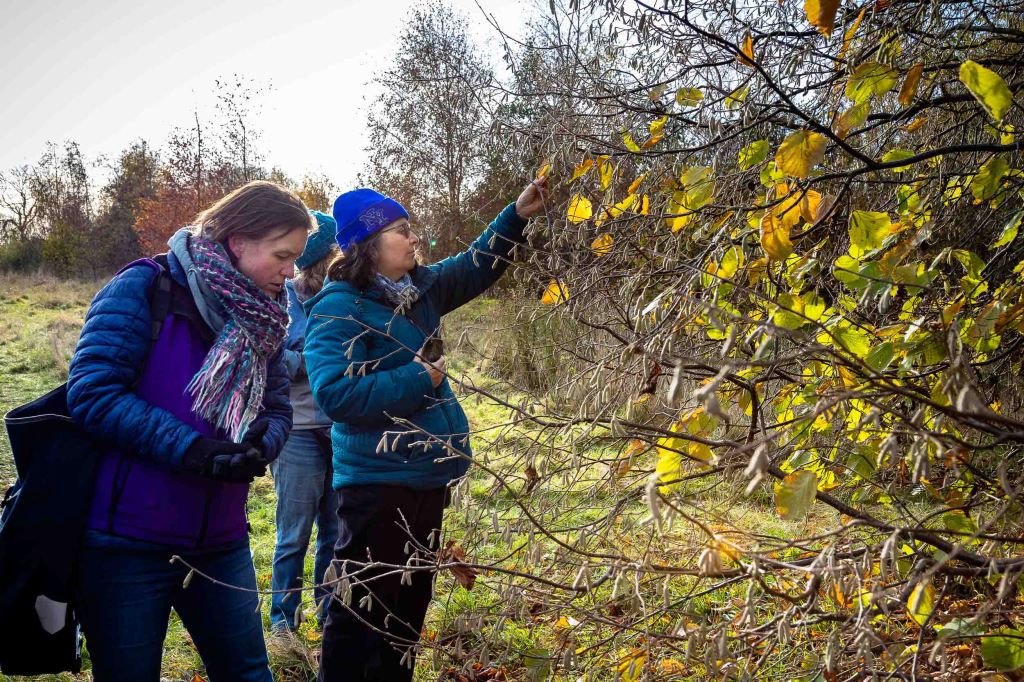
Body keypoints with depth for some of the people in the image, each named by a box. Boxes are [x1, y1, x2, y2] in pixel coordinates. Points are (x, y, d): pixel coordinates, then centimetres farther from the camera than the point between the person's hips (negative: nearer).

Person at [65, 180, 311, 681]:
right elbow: (92, 393, -20)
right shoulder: (144, 289, -13)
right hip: (126, 545, -5)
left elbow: (278, 411, 7)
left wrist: (261, 447, -17)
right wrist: (194, 449, -26)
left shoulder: (260, 319, 7)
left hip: (221, 545, 6)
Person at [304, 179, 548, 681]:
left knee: (409, 607, 20)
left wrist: (516, 217, 10)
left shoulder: (420, 288, 8)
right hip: (379, 484, -9)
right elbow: (333, 393, -25)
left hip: (427, 477, 9)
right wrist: (418, 379, -19)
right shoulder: (339, 307, -15)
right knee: (363, 612, 0)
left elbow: (475, 267, 22)